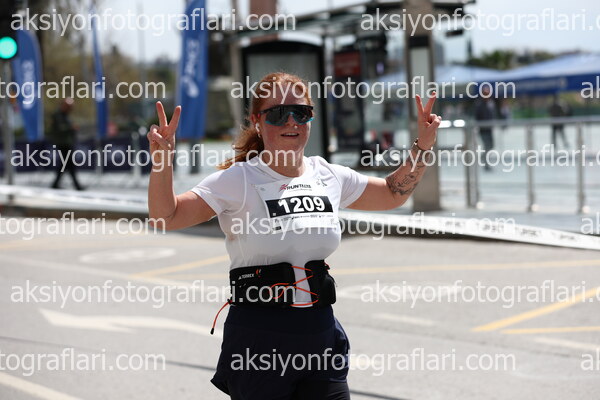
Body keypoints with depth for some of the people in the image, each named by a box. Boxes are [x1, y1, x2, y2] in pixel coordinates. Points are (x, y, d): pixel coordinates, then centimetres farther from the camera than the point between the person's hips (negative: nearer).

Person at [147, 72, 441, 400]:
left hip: (322, 335, 4)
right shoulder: (238, 180, -8)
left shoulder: (329, 177, 8)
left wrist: (422, 145, 13)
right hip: (258, 342, -4)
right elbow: (166, 216, -16)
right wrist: (162, 159, -31)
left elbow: (393, 193, 24)